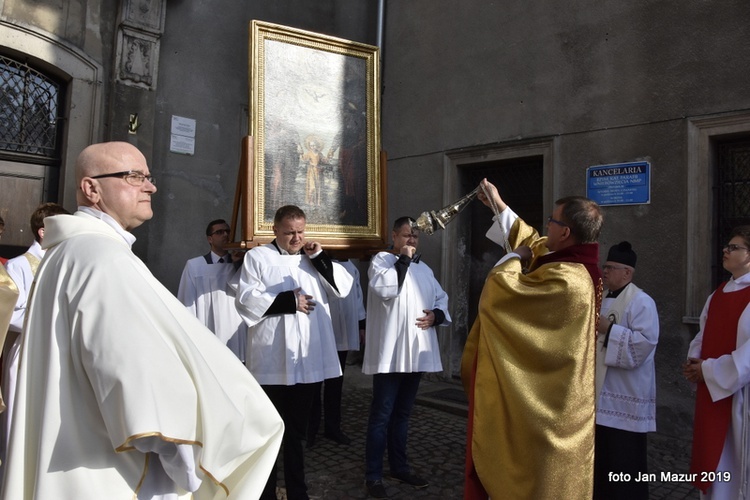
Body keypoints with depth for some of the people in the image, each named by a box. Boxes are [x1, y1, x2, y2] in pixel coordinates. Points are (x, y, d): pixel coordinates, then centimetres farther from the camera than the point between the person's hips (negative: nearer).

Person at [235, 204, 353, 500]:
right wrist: (288, 301, -14)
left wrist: (319, 258, -4)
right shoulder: (257, 256, 0)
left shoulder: (312, 259, 15)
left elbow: (343, 287, 6)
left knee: (296, 430, 16)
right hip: (272, 361, -4)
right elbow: (246, 300, -9)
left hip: (306, 359, 4)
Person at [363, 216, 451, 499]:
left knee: (402, 414, 18)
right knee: (381, 416, 0)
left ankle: (399, 468, 30)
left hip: (416, 353, 7)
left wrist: (436, 314, -1)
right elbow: (384, 288, -21)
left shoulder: (424, 269, 17)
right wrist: (403, 260, -14)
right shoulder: (382, 260, -2)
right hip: (390, 354, -6)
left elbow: (442, 298, 19)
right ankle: (373, 476, 11)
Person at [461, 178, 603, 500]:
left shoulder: (564, 279, -29)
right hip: (557, 396, 9)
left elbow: (498, 292, -25)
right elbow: (533, 243, 17)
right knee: (551, 471, 22)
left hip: (541, 399, -9)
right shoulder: (578, 263, 1)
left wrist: (513, 259, -5)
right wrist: (498, 205, 24)